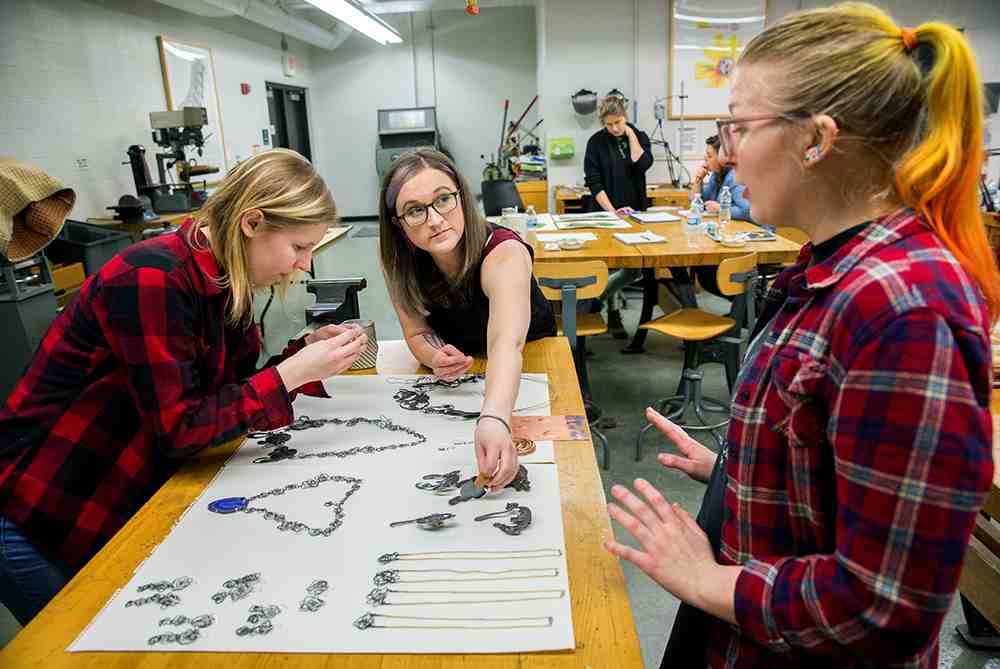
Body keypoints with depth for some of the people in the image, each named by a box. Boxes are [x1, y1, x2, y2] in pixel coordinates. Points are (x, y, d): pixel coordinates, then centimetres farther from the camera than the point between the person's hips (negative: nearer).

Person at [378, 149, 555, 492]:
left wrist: (494, 420, -70)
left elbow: (506, 345, -51)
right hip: (457, 375, 3)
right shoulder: (399, 259, -21)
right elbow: (417, 333, -12)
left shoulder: (504, 252, -36)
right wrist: (435, 357, -36)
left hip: (530, 361, -2)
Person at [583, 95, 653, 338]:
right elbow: (593, 181, -9)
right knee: (612, 262, -6)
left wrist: (630, 134, -8)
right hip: (606, 213, -3)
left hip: (635, 211, 3)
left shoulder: (639, 136, 6)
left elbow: (643, 164, -13)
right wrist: (612, 211, -17)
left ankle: (597, 296, 10)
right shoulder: (596, 142, -3)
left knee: (635, 267, -6)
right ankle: (612, 311, 11)